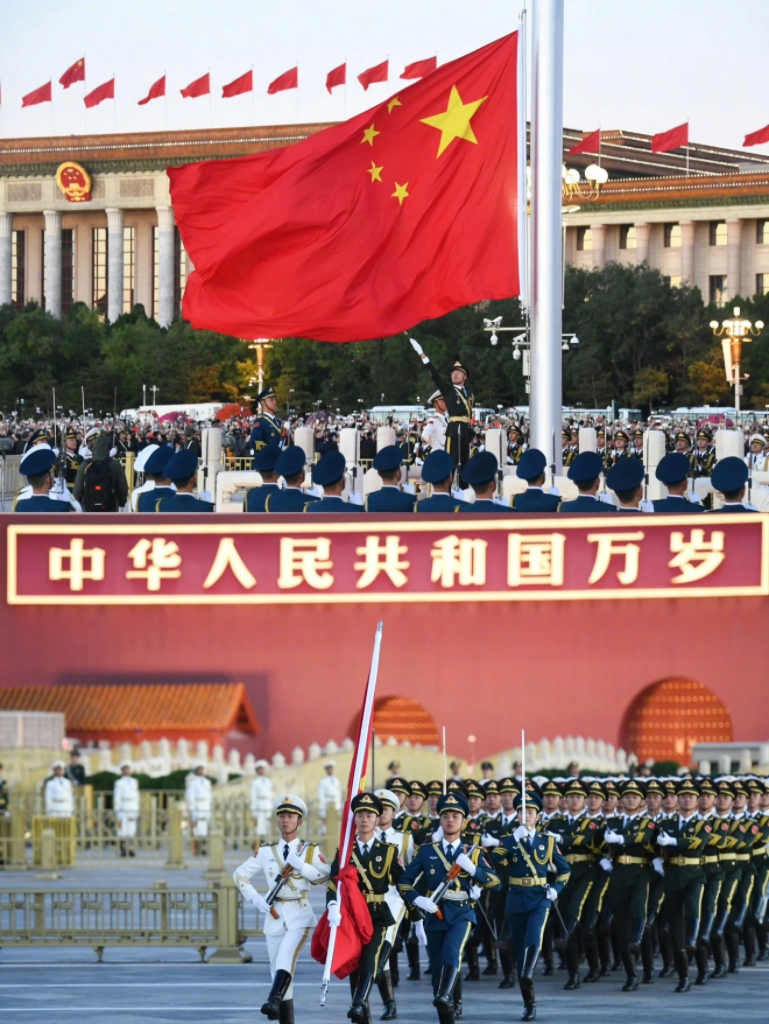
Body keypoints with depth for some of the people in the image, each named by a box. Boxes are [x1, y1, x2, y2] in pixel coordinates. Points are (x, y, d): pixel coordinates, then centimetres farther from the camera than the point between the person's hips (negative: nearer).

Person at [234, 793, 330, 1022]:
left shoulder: (310, 850, 4)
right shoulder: (266, 852, 8)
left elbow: (325, 876, -9)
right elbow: (240, 875, 10)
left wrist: (301, 866, -20)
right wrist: (256, 899, -3)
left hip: (299, 915, -3)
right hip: (275, 915, 3)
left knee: (285, 959, -26)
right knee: (277, 968, 2)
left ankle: (274, 1000, -43)